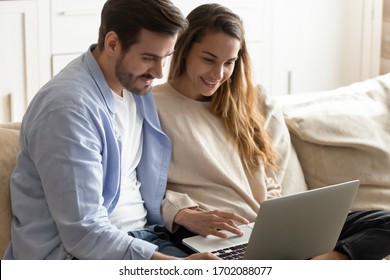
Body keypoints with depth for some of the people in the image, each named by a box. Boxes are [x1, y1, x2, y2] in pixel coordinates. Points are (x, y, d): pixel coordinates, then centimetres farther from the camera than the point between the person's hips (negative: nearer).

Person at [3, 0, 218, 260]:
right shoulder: (70, 107, -20)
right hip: (79, 251, -8)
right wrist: (177, 264, -30)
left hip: (142, 237, 8)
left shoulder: (136, 85, 6)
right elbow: (84, 234, -23)